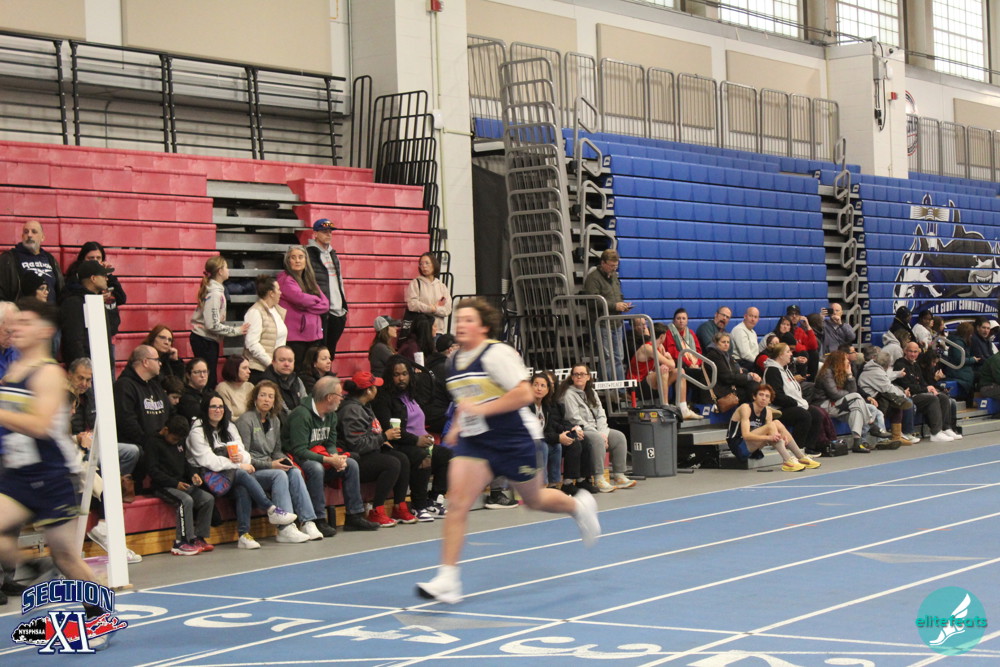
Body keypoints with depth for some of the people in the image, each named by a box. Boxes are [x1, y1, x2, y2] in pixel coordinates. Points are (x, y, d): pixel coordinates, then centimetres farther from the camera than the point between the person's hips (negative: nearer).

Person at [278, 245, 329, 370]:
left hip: (314, 335, 7)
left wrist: (307, 306, -8)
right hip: (295, 336, -7)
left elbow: (326, 305, 8)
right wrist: (316, 300, 0)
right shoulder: (285, 280, -3)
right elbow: (300, 298, -20)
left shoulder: (310, 280, 19)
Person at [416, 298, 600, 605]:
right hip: (473, 442, 6)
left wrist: (481, 409, -25)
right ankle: (447, 579, -14)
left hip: (515, 440, -6)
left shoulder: (496, 354, -16)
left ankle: (578, 505, 48)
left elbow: (523, 394, -22)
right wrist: (457, 425, 12)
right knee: (457, 501, -13)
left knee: (534, 500, 14)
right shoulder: (454, 361, 8)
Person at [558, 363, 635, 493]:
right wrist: (598, 434, -18)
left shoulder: (591, 393, 17)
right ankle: (598, 480, -35)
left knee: (619, 436, -9)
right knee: (597, 439, -35)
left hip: (597, 430, 8)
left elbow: (601, 414, 11)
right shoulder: (568, 394, -7)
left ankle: (619, 477, -9)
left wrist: (603, 432, -9)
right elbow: (575, 419, -15)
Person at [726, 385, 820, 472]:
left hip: (752, 449, 7)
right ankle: (787, 460, -32)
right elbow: (745, 435, -27)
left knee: (777, 423, -9)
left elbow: (771, 434, -4)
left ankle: (802, 457, -9)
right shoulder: (745, 408, -15)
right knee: (771, 425, -23)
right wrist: (768, 437, -37)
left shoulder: (767, 412, 6)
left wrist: (781, 437, -27)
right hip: (738, 447, -7)